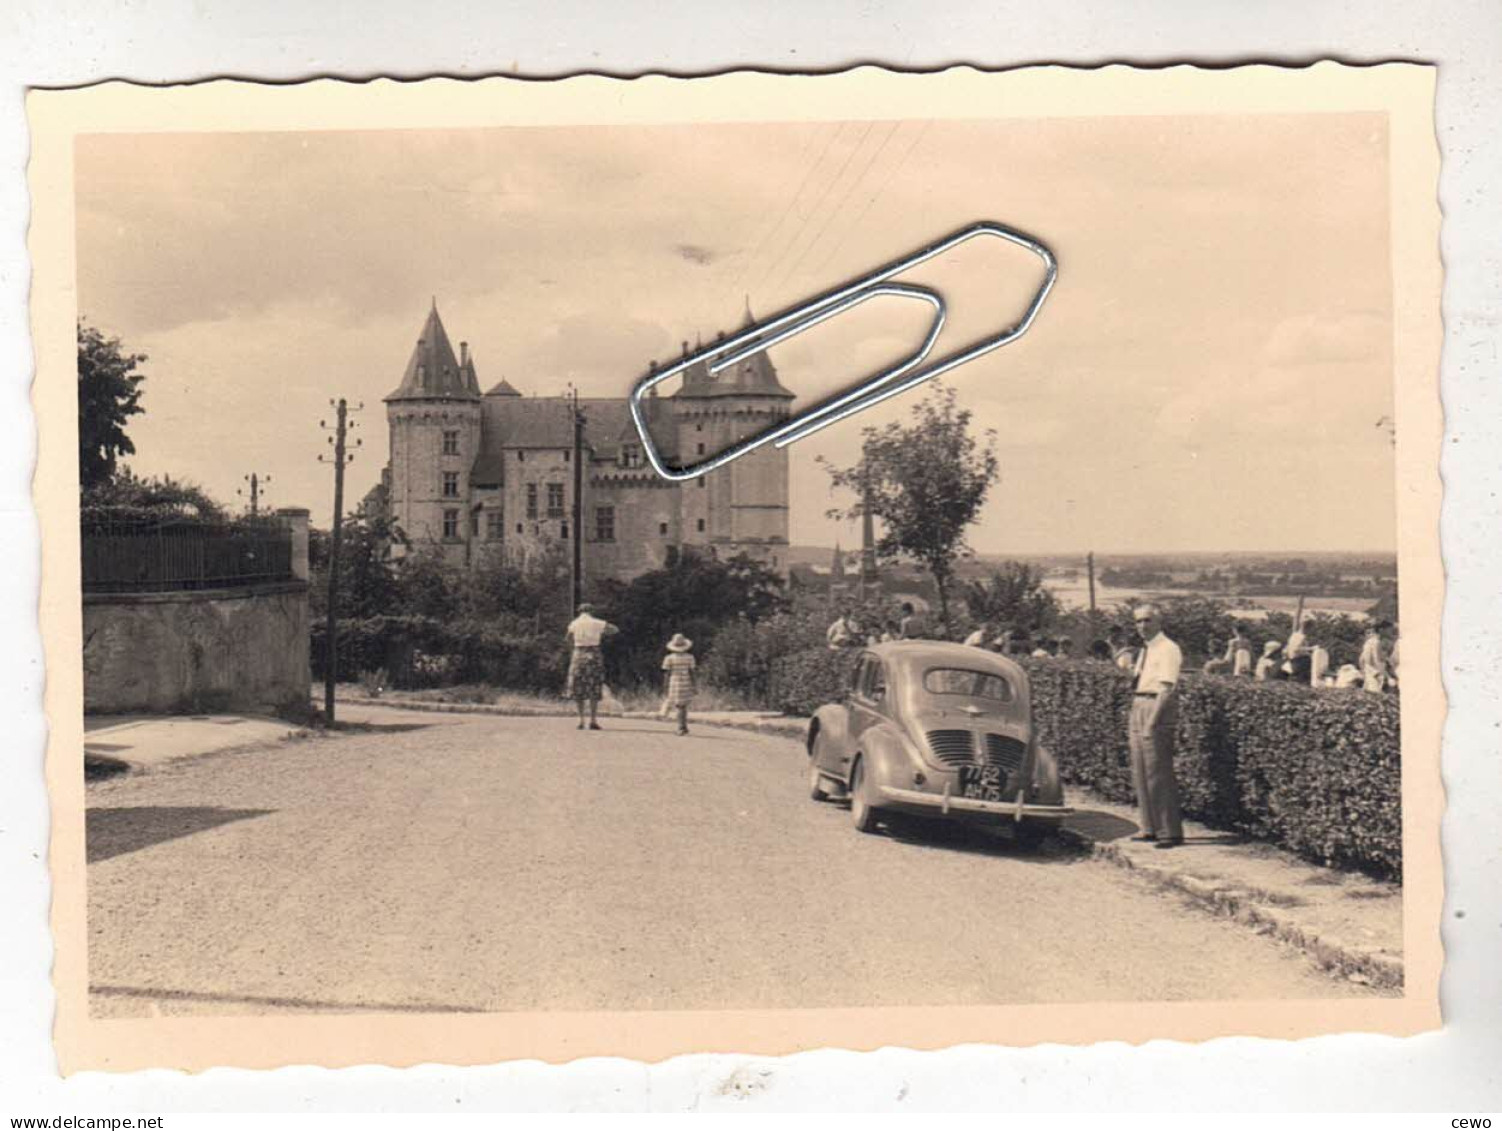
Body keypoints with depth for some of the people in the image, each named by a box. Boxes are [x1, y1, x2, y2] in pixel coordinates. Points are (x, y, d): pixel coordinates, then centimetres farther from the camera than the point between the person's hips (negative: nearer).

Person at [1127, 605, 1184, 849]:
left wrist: (1152, 721, -23)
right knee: (1140, 773, 12)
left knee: (1159, 773, -9)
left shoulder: (1167, 649, -11)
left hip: (1158, 708, -9)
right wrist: (1133, 719, 17)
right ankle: (1149, 827, 21)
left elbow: (1167, 688, -18)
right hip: (1139, 708, 9)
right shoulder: (1145, 650, 17)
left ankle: (1170, 831, -4)